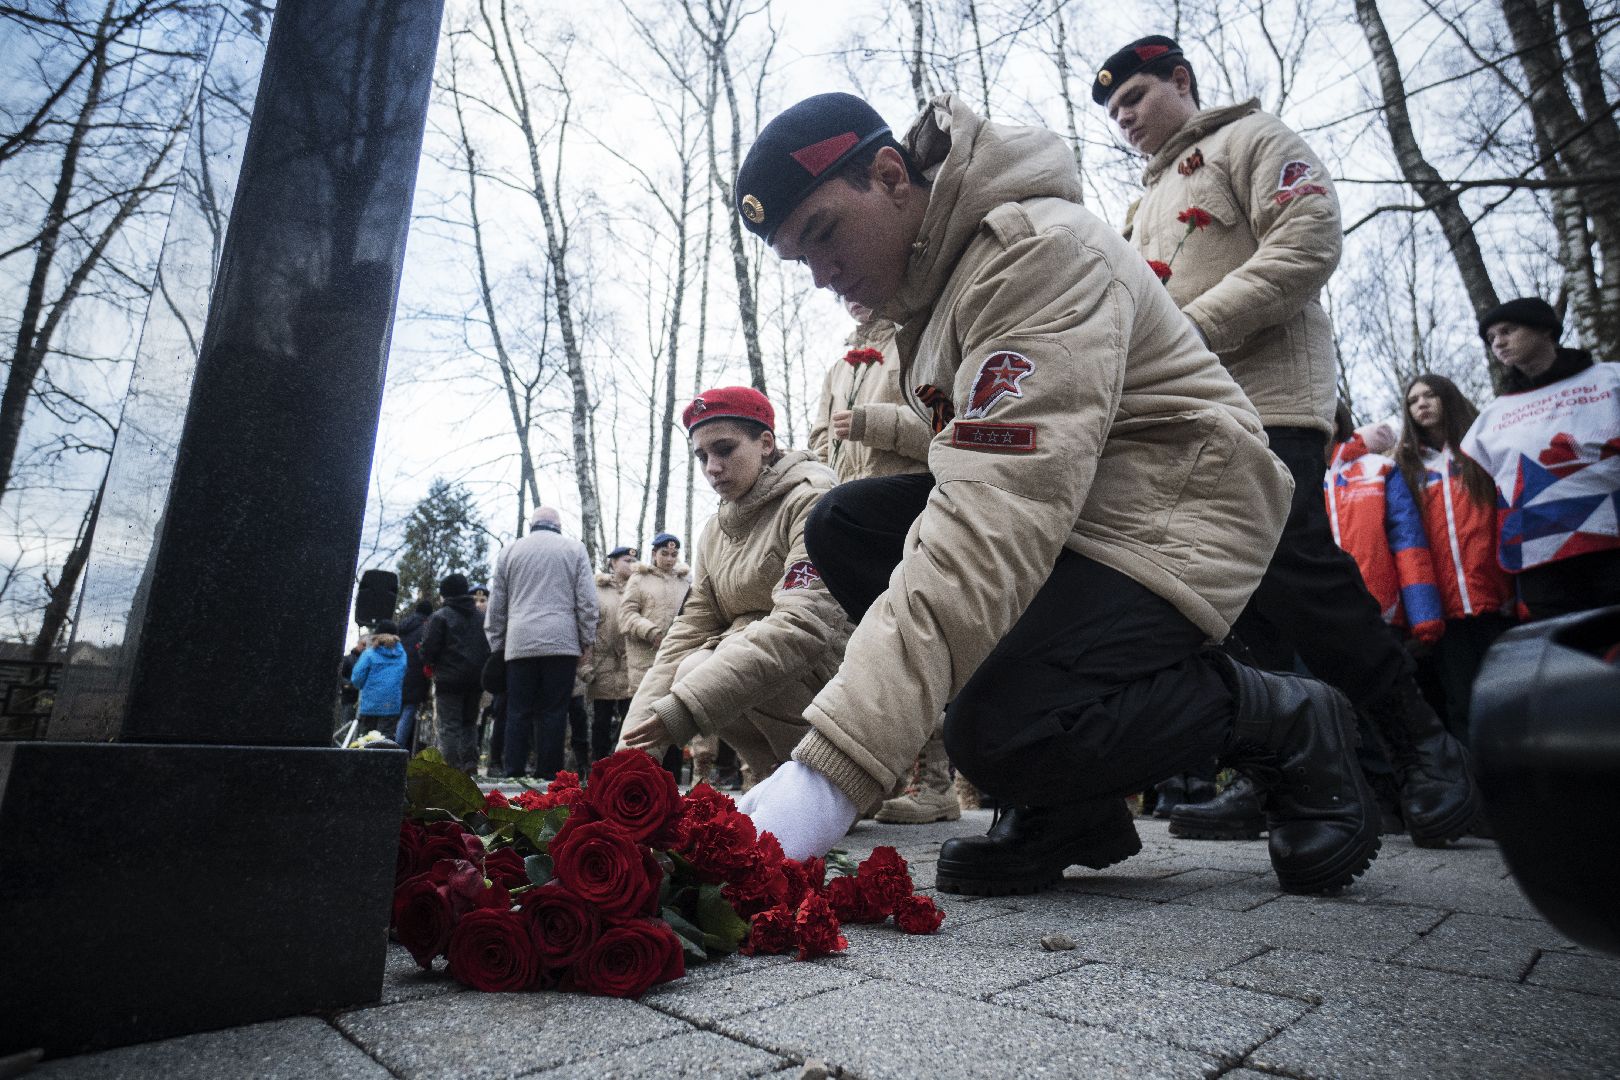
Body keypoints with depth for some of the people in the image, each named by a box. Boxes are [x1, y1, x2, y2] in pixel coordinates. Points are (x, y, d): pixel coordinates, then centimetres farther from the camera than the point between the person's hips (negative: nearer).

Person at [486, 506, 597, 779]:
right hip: (562, 643, -2)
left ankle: (514, 774, 4)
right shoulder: (574, 548, 9)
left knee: (518, 712, 6)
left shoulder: (510, 550, 15)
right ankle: (549, 776, 0)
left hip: (519, 644, 2)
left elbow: (496, 604, 15)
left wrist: (497, 645, 20)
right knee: (553, 713, 0)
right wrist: (587, 643, 8)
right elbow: (587, 601, 3)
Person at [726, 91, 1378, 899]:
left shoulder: (1040, 248, -21)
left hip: (1173, 509, -9)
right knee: (842, 524, -6)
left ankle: (1287, 721, 2)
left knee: (1001, 733, -29)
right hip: (1053, 503, 9)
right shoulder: (927, 279, 10)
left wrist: (832, 766, -39)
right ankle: (1061, 808, -2)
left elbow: (997, 517, -34)